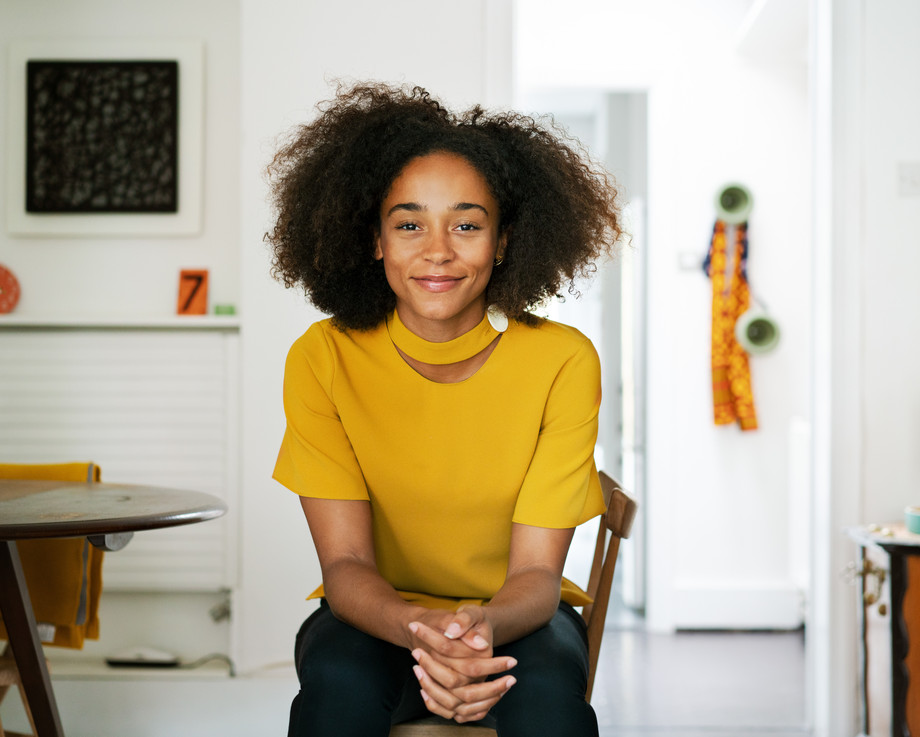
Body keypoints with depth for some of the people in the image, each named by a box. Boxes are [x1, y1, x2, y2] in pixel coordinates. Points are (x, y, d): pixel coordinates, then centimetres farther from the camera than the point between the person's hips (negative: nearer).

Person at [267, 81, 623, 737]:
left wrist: (481, 628, -39)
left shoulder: (563, 362, -14)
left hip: (514, 615, 0)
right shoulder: (324, 359, -13)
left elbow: (536, 571, -15)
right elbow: (345, 561, -15)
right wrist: (419, 630, -38)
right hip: (377, 612, 0)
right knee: (339, 683, -33)